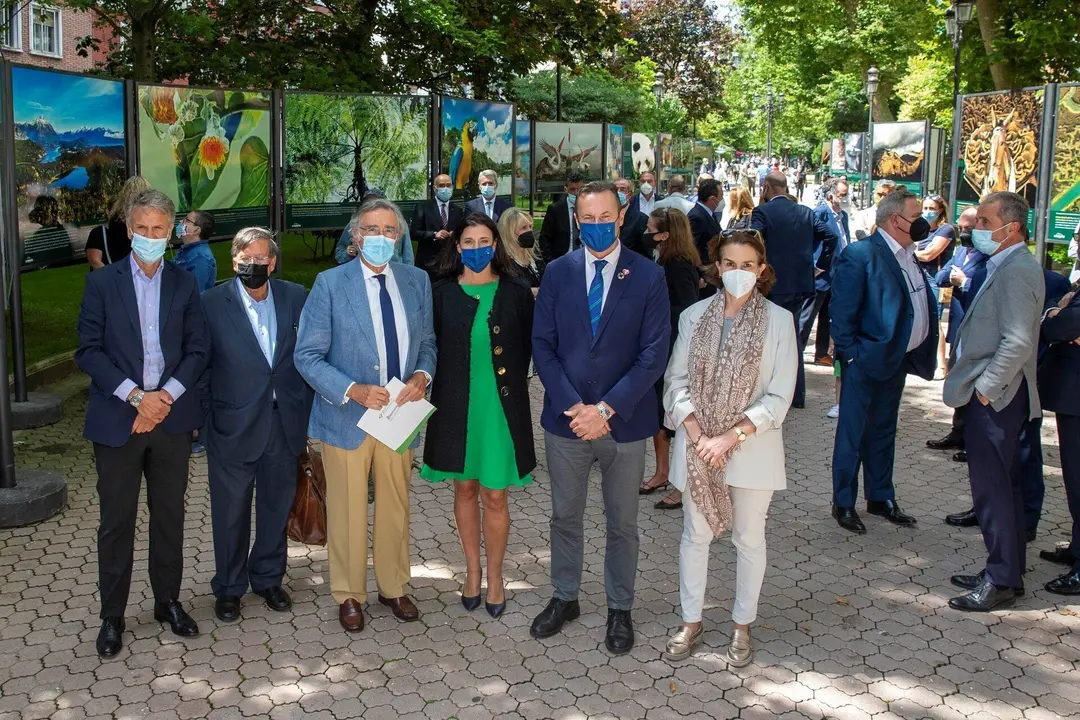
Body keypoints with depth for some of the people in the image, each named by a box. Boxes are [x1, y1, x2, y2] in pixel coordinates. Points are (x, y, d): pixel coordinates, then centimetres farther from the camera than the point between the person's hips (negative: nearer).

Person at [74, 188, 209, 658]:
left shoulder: (184, 284, 6)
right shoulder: (101, 283, 0)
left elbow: (198, 350, 3)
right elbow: (88, 351, -5)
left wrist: (166, 396, -12)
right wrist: (136, 395, -15)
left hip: (171, 418, 2)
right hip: (117, 420, -2)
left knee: (169, 515, 12)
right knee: (116, 521, 5)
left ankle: (168, 600, 27)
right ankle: (112, 615, 17)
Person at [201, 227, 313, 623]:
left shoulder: (295, 297, 1)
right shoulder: (212, 303, -7)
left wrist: (307, 413, 3)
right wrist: (201, 414, -5)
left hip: (285, 422, 3)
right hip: (234, 424, -2)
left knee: (277, 505, 16)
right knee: (231, 510, 10)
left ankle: (268, 578, 35)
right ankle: (229, 587, 28)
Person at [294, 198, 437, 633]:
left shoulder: (417, 281, 4)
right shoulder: (330, 284, -7)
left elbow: (427, 342, 11)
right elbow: (307, 355, -9)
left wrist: (422, 376, -11)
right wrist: (353, 391, -22)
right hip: (347, 417, -3)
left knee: (395, 507, 16)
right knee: (347, 511, 9)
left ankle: (393, 587, 34)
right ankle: (348, 595, 27)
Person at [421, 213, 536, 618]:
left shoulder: (516, 293, -1)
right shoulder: (442, 294, 1)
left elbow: (526, 349, 4)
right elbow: (432, 348, 4)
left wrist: (510, 386, -3)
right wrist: (445, 395, -2)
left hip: (500, 406, -1)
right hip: (456, 405, 1)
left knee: (494, 495, 3)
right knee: (465, 490, 13)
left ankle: (494, 578, 20)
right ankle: (472, 571, 29)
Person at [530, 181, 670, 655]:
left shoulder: (648, 276, -6)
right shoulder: (557, 273, 1)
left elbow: (653, 354, -10)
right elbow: (542, 345, -1)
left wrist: (607, 409, -17)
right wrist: (572, 406, -13)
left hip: (624, 423, -2)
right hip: (566, 420, 2)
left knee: (622, 523, 12)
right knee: (565, 517, 16)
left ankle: (620, 609, 29)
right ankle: (565, 598, 34)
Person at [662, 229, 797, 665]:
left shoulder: (778, 321, -6)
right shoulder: (694, 316, 0)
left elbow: (779, 396, -9)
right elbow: (676, 381, 0)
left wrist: (731, 437, -17)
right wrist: (698, 436, -13)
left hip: (752, 447, -1)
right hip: (697, 446, 2)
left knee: (749, 539, 11)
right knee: (695, 534, 11)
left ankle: (742, 625, 28)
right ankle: (691, 621, 27)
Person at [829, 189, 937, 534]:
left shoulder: (909, 256, 10)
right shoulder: (859, 255, -15)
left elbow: (924, 305, 15)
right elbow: (841, 313, -16)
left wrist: (921, 354, 7)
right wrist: (852, 355, -16)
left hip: (898, 360, 8)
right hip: (867, 360, -8)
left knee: (883, 432, 18)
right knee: (853, 433, 3)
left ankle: (881, 498, 30)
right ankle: (843, 503, 14)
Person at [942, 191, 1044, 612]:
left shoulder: (1015, 272, -18)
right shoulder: (1007, 267, 14)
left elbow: (1018, 342, -25)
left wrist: (986, 387, -18)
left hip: (994, 399, -10)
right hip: (993, 395, 10)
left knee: (993, 489, -3)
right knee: (1000, 486, 16)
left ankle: (1001, 582, 7)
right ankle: (1007, 572, 27)